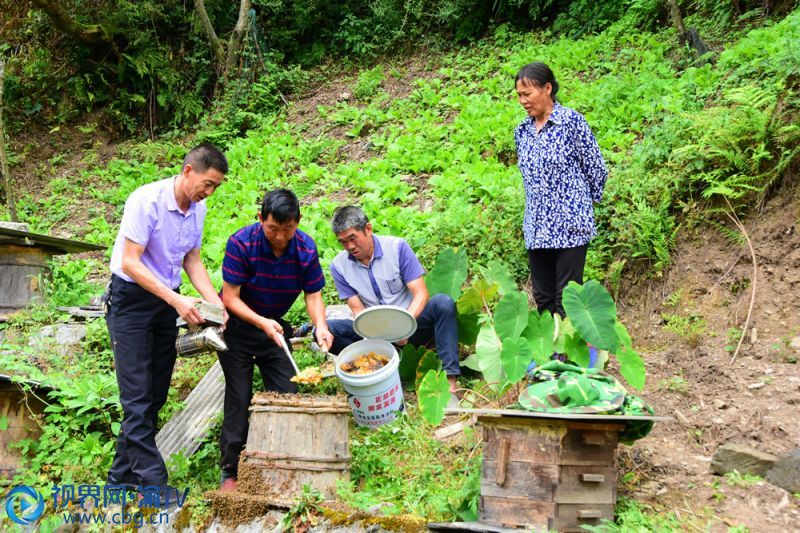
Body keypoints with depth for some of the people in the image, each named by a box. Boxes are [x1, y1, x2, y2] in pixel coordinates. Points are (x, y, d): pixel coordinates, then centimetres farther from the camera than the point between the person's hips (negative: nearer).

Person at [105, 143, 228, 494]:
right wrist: (177, 301, -27)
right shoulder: (147, 201, -20)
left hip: (167, 302, 8)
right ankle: (152, 482, -5)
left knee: (155, 395, 9)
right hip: (131, 298, -7)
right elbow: (130, 262, -22)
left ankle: (122, 476, 21)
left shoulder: (198, 209, 2)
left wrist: (214, 301, -4)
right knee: (137, 396, -8)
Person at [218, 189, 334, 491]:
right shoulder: (241, 243, -25)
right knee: (239, 398, -3)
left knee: (287, 394, 1)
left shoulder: (306, 248, -14)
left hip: (276, 325, 4)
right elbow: (230, 298, -23)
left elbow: (313, 295, -10)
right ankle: (230, 471, 8)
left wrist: (320, 325, -30)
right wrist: (261, 322, -38)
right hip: (237, 325, -4)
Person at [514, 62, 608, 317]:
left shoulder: (572, 121, -7)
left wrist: (587, 201, 8)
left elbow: (596, 168, -2)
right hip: (537, 228, 6)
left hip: (569, 224, -6)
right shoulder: (522, 130, 10)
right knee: (542, 299, 10)